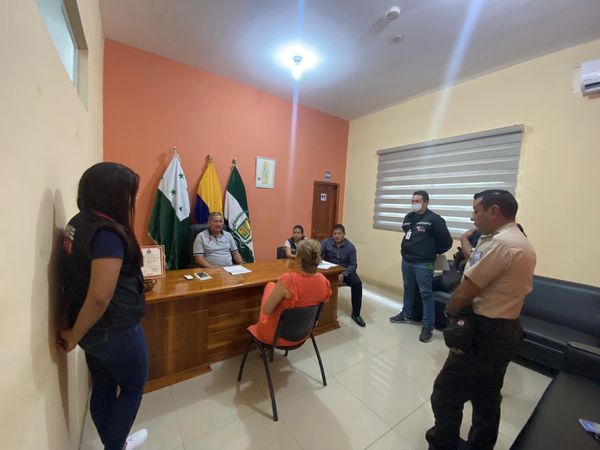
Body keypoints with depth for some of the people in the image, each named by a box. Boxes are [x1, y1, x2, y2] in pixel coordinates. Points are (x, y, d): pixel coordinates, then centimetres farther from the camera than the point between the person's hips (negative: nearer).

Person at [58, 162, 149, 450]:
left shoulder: (77, 224, 3)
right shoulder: (108, 233, -26)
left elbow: (81, 280, 12)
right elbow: (100, 297, -30)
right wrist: (74, 335, -13)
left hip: (93, 329, 9)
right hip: (115, 330, -8)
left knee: (103, 388, 25)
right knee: (133, 387, 17)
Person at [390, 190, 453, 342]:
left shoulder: (434, 220, -13)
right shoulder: (408, 217, 8)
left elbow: (446, 242, -9)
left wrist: (433, 252, 1)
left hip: (423, 264, -7)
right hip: (406, 261, 7)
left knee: (426, 293, 1)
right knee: (408, 289, 19)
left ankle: (428, 326, 13)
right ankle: (406, 315, 36)